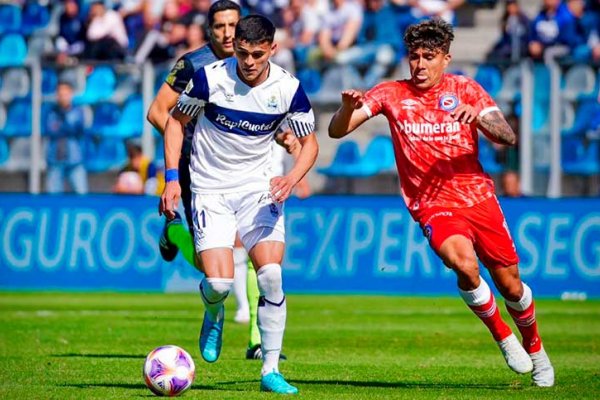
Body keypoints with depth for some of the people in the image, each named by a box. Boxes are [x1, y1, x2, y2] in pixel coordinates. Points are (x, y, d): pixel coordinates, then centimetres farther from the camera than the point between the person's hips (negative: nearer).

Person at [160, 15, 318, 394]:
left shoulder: (288, 88, -10)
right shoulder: (210, 77, -14)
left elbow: (310, 143, 1)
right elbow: (176, 120, 2)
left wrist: (292, 177, -19)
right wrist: (172, 177, -7)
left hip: (259, 188, 1)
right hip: (210, 189, -1)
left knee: (270, 274, -15)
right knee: (219, 283, -16)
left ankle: (271, 369, -3)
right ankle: (214, 316, 24)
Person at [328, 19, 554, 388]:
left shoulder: (465, 90, 1)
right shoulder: (392, 94, 0)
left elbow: (508, 137, -7)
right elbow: (337, 130, -6)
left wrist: (476, 116, -27)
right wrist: (348, 107, -29)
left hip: (479, 200, 2)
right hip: (434, 207, -2)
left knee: (510, 286, 8)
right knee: (464, 263, -31)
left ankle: (534, 348, 37)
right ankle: (502, 336, -7)